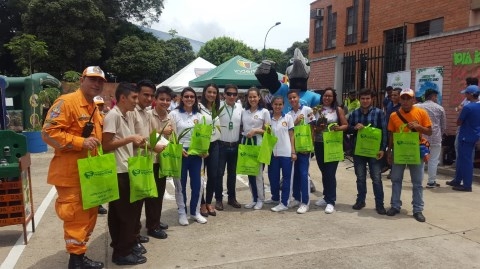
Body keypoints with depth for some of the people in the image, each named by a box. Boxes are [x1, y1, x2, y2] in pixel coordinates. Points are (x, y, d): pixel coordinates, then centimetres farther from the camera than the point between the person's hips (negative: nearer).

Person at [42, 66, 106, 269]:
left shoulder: (94, 107, 15)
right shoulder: (66, 102, -13)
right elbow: (49, 132, -21)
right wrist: (81, 142, -26)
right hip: (71, 172, -9)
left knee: (89, 213, 15)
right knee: (75, 216, -1)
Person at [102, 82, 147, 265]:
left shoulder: (130, 115, 12)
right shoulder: (113, 116, -14)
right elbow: (106, 145, -19)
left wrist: (138, 142, 3)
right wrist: (130, 139, -18)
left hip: (128, 169, 9)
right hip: (117, 171, -9)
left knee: (130, 210, 17)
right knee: (123, 213, 0)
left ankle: (128, 244, 31)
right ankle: (122, 252, 14)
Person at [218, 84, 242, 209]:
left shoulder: (240, 108, 3)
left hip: (235, 145, 4)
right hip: (221, 145, -4)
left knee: (232, 173, 14)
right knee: (219, 173, 3)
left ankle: (232, 197, 27)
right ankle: (219, 198, 17)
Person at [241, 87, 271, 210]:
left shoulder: (264, 112, -1)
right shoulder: (244, 111, 9)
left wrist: (256, 131, -15)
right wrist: (243, 133, -2)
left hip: (258, 144, -4)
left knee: (258, 172, -1)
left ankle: (260, 199, 14)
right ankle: (254, 198, 20)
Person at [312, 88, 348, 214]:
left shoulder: (338, 110, 2)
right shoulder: (317, 110, 7)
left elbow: (346, 125, 0)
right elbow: (312, 127, 8)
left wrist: (338, 128, -20)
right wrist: (318, 128, -12)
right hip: (319, 144, 3)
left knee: (330, 173, -5)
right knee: (324, 172, 13)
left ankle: (331, 201, 1)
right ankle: (326, 197, 27)